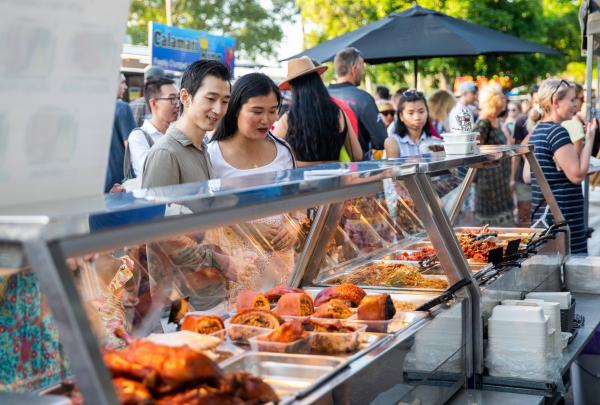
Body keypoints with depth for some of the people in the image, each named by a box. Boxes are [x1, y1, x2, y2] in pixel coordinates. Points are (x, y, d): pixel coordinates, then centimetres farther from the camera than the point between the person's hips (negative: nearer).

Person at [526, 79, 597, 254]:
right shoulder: (557, 131, -14)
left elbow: (527, 175, 18)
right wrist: (589, 138, -10)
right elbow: (577, 175, -16)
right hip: (563, 216, -10)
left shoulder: (536, 132, 14)